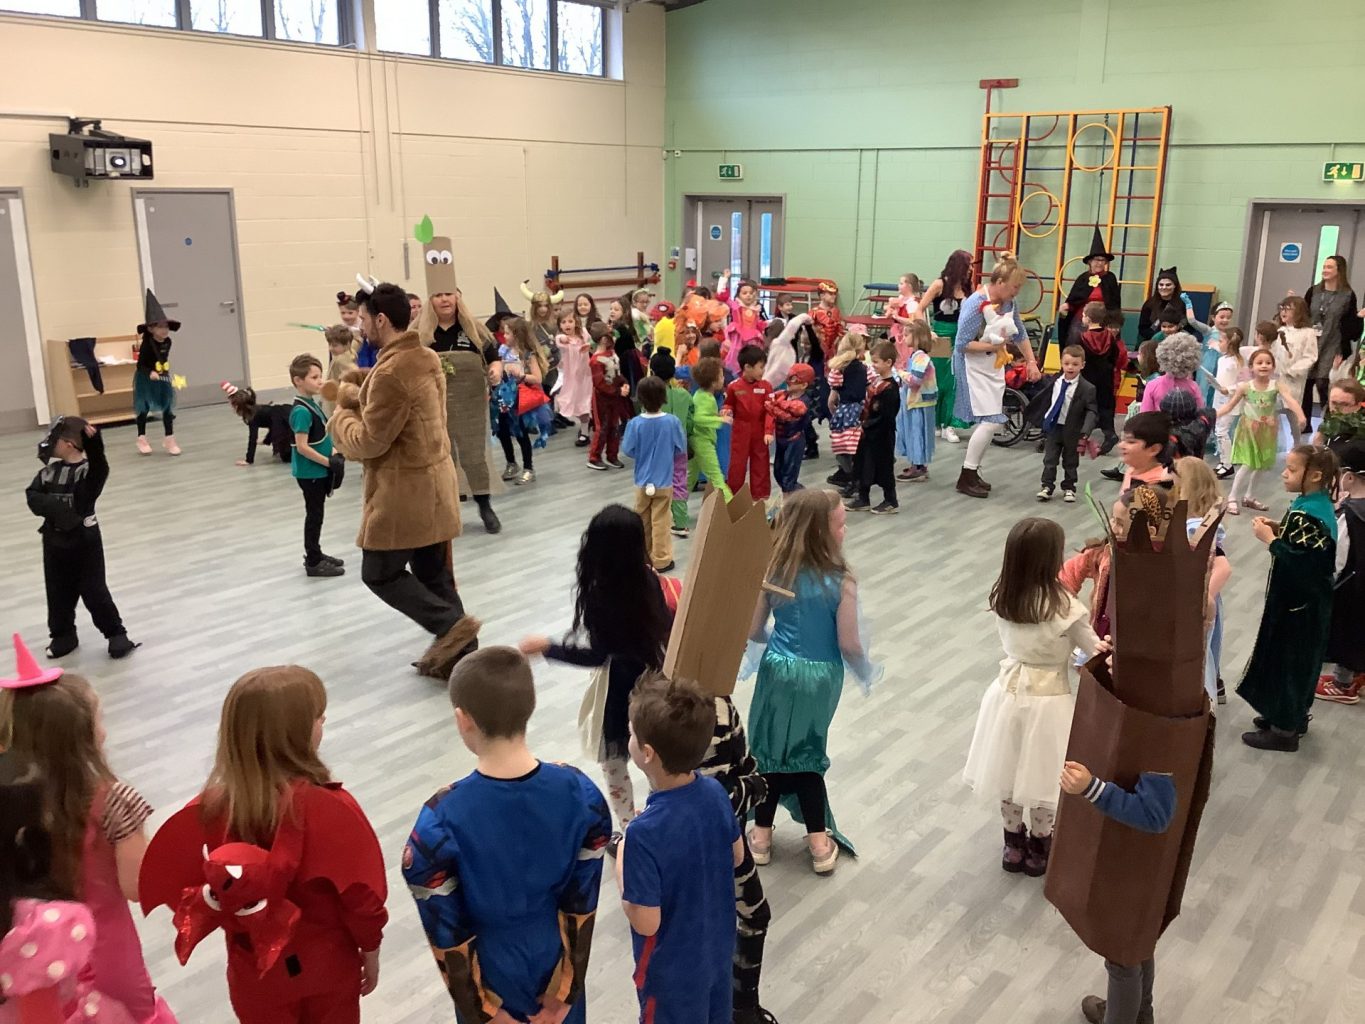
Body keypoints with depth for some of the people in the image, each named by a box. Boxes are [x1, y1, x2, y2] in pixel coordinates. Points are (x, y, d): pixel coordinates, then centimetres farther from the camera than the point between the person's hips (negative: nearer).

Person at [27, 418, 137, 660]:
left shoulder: (90, 470, -15)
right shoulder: (50, 470, 0)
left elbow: (99, 465, -38)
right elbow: (32, 496, -3)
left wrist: (93, 441, -55)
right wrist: (53, 505, -22)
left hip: (84, 541, -5)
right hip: (54, 540, 5)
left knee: (94, 590, 2)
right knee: (58, 591, 14)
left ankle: (116, 634, 15)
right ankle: (63, 635, 30)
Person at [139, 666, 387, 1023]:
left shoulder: (213, 807, -22)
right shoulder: (330, 807, -29)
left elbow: (182, 885, -12)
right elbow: (360, 889, -16)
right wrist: (370, 947, -3)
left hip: (255, 967, 2)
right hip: (327, 962, -2)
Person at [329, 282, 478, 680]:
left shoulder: (391, 371, -23)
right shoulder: (428, 357, 8)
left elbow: (369, 441, -18)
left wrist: (340, 414, 0)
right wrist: (359, 397, 7)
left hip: (404, 490, -9)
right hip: (433, 482, 9)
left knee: (380, 574, 4)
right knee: (434, 573, 15)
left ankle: (451, 625, -4)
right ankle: (459, 651, 18)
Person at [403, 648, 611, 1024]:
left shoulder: (443, 818, -27)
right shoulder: (580, 792, -18)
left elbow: (448, 931, -18)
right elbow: (583, 903, -10)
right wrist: (567, 988, 0)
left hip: (492, 968, -2)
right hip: (558, 958, 2)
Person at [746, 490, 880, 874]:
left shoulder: (772, 572, -11)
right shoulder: (841, 582, -19)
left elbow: (753, 631, -4)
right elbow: (848, 644, -15)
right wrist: (865, 670, 5)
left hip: (778, 670, 1)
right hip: (822, 675, -1)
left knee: (769, 749, 17)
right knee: (808, 752, 17)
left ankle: (762, 834, 26)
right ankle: (819, 842, 22)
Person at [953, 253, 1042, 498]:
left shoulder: (1008, 303, 3)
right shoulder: (976, 304, -21)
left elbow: (1021, 334, 18)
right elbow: (962, 344, -22)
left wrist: (1031, 362, 15)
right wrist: (994, 345, -22)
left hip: (994, 367, 8)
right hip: (973, 367, -8)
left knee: (987, 422, 7)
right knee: (991, 420, -13)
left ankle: (972, 472, 17)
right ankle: (966, 478, -6)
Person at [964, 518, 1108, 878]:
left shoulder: (1002, 597, -8)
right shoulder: (1063, 605, -23)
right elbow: (1095, 648, -13)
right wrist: (1100, 644, 8)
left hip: (1009, 690, 4)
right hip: (1049, 699, -4)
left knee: (1011, 770, 20)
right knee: (1043, 775, 16)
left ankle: (1014, 844, 38)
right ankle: (1039, 848, 35)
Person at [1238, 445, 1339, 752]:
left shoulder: (1307, 515, -27)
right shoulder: (1319, 504, 3)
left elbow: (1302, 565, -30)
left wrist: (1270, 539, -24)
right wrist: (1280, 530, 1)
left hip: (1296, 604, -10)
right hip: (1309, 602, 10)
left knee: (1285, 660, 3)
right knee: (1299, 660, 22)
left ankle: (1284, 730, 15)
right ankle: (1294, 716, 37)